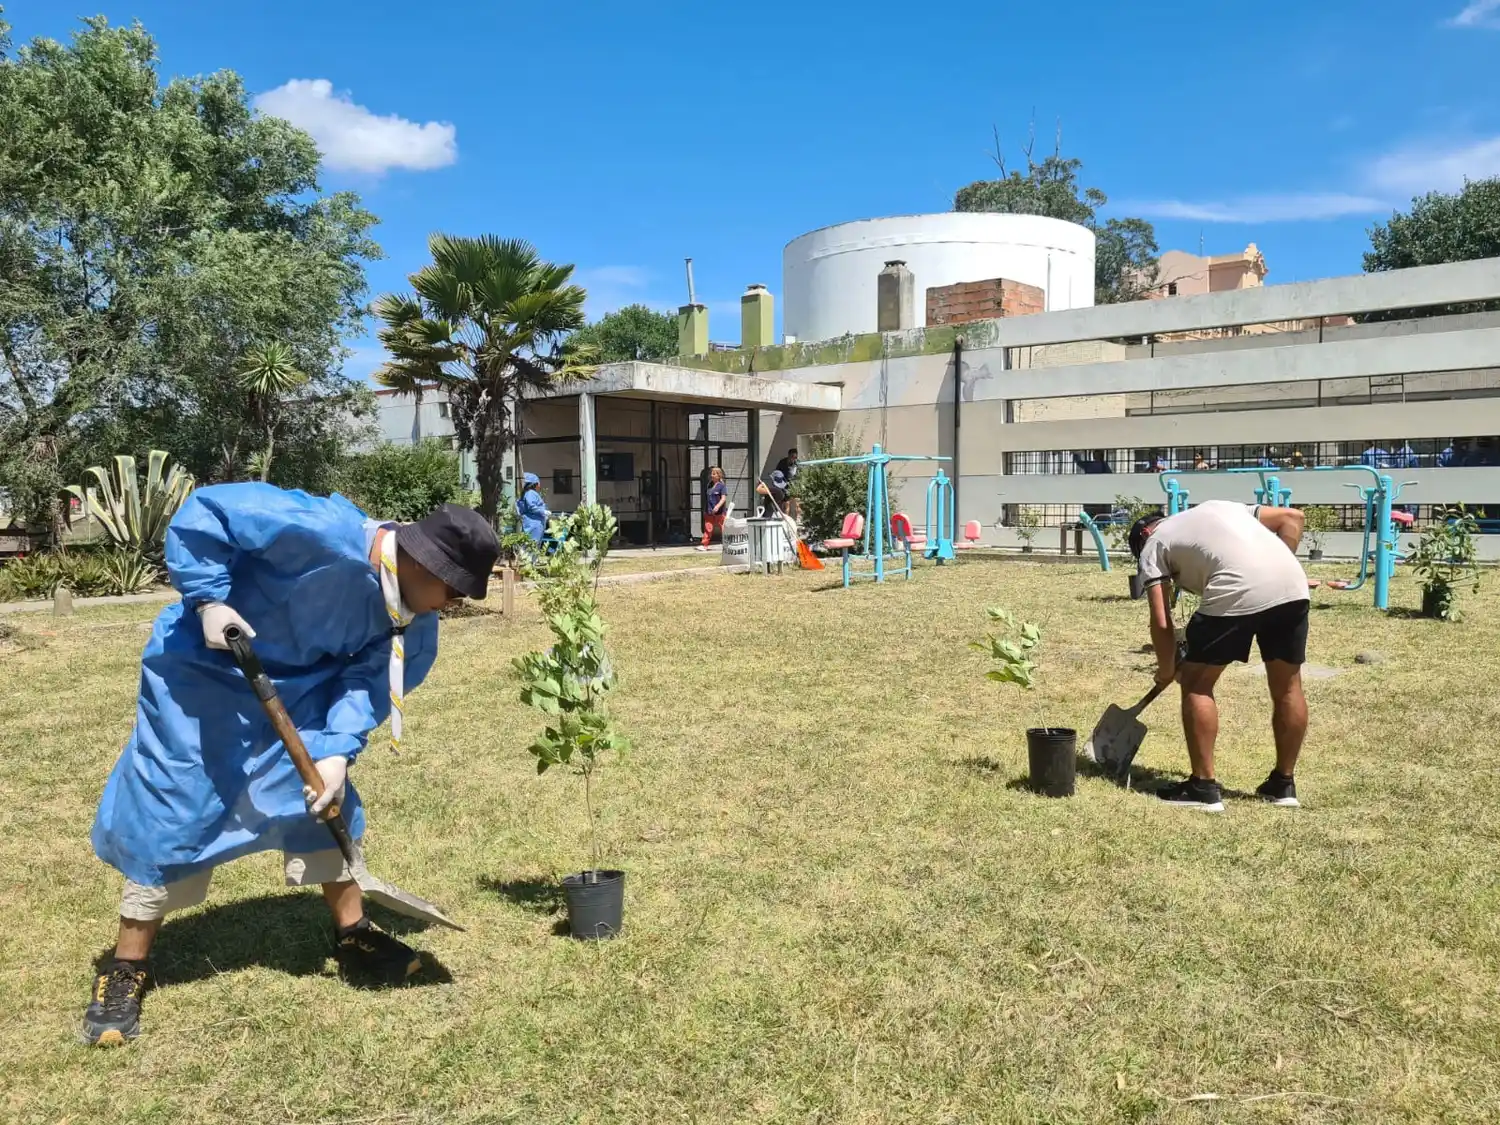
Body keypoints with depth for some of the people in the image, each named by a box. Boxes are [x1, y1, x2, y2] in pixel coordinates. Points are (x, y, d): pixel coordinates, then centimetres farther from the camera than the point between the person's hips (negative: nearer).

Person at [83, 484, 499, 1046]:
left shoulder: (414, 618, -11)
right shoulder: (321, 532, -36)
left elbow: (367, 679, -11)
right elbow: (202, 512, -30)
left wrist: (336, 751, -24)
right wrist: (209, 599, -33)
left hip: (296, 686, 7)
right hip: (202, 671, -6)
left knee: (327, 800, 7)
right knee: (171, 812, -2)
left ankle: (354, 937, 22)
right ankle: (125, 970, 15)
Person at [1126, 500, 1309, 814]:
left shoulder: (1152, 546, 18)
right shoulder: (1218, 506, 35)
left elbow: (1161, 622, 11)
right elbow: (1292, 517, 26)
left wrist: (1167, 670, 25)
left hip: (1235, 593, -6)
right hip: (1293, 584, 6)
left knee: (1197, 684, 10)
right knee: (1288, 688, 19)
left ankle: (1203, 787, 12)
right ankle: (1283, 784, 30)